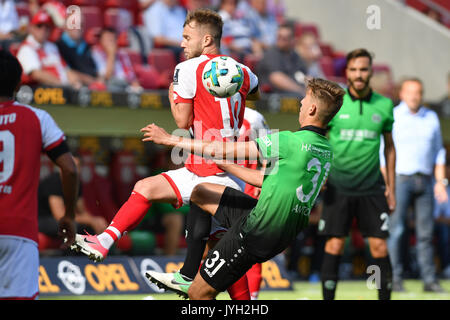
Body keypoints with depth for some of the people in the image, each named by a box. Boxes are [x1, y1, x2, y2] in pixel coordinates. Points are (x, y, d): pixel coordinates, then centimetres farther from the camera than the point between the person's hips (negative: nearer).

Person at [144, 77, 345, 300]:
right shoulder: (326, 151, 5)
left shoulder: (291, 142, -22)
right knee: (200, 193, 20)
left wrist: (170, 139, -6)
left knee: (199, 294, 1)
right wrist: (224, 164, 21)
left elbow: (222, 150, -16)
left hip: (256, 234, -9)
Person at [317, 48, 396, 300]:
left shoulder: (384, 105, 4)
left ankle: (385, 297, 7)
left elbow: (389, 147, 14)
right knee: (335, 245, -3)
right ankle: (328, 298, 4)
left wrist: (391, 187, 12)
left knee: (379, 246, -2)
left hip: (372, 188, 1)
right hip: (338, 187, -1)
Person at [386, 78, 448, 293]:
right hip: (400, 178, -3)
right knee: (396, 230, -7)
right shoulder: (391, 117, 1)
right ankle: (394, 278, -3)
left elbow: (438, 152, 16)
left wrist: (441, 181, 7)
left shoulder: (431, 118, 13)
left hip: (425, 180, 4)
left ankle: (429, 280, 5)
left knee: (426, 232, 2)